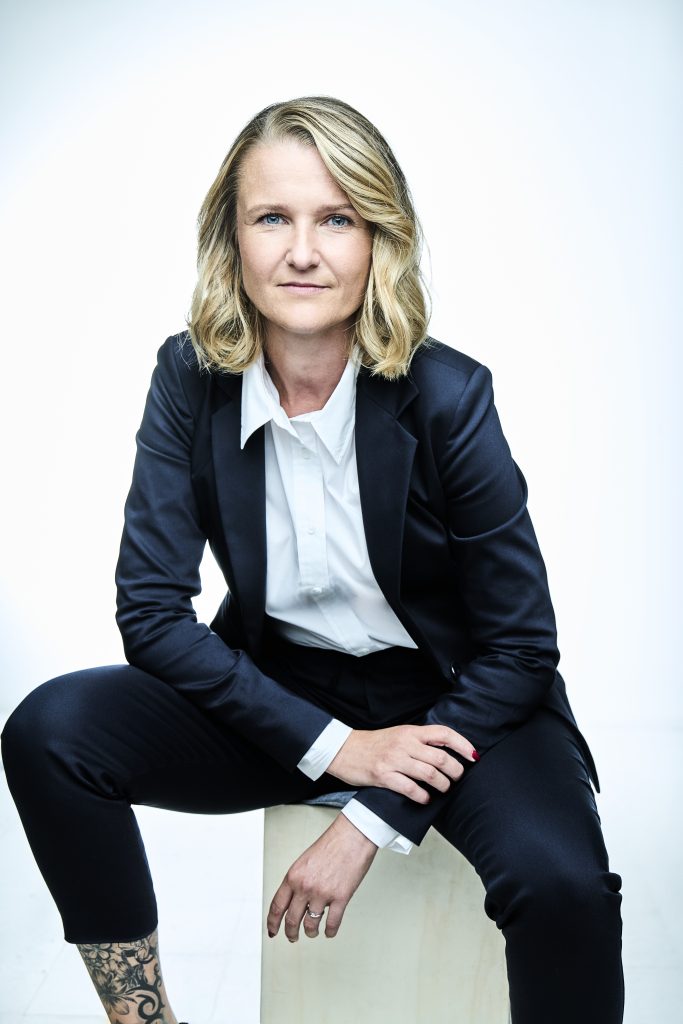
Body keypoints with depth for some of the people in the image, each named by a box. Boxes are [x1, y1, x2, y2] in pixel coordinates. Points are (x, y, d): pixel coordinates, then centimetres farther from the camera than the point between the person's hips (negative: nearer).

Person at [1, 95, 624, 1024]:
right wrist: (331, 745, -19)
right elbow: (152, 611, -10)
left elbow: (519, 647, -13)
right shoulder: (190, 379, -11)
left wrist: (370, 821, -19)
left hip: (450, 701, -2)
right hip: (280, 693, 3)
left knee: (560, 885, -32)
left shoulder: (447, 395, -18)